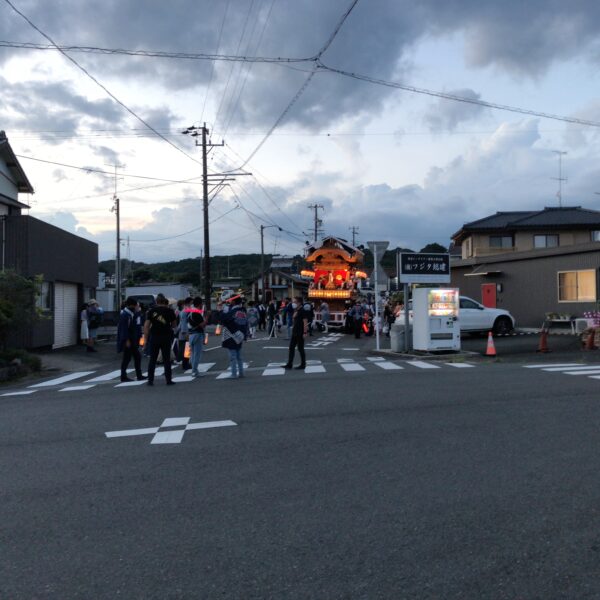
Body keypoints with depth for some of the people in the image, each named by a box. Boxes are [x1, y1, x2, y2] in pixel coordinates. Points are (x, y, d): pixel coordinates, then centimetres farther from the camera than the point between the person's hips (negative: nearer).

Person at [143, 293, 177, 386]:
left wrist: (146, 337, -1)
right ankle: (169, 380, 5)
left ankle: (150, 380, 8)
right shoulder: (169, 311, -1)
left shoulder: (151, 311, 0)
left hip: (154, 337, 1)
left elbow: (146, 325, -5)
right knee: (167, 359, 5)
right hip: (166, 337, -1)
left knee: (152, 359, 8)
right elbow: (174, 324, 5)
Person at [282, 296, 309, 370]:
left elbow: (305, 322, -18)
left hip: (300, 333, -9)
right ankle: (289, 364, 11)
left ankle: (303, 364, 11)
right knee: (291, 348, 7)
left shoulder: (302, 311, -14)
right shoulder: (295, 311, 12)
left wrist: (305, 332, -22)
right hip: (294, 333, 9)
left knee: (300, 349, 0)